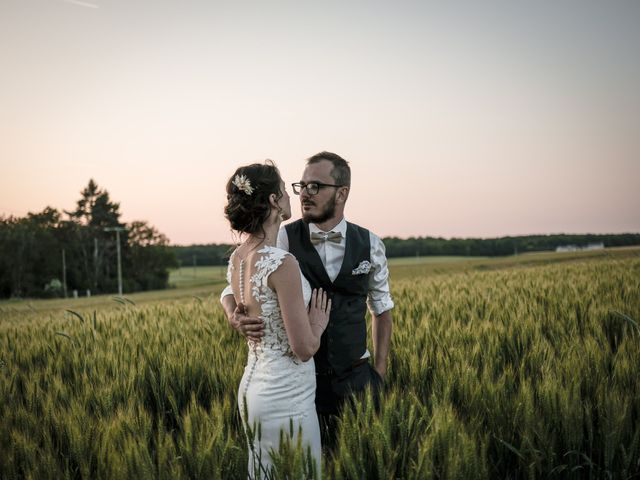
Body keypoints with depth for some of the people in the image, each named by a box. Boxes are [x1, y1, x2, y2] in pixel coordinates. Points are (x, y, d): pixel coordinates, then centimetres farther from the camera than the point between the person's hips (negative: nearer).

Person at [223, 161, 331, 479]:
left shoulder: (237, 258, 4)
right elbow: (304, 348, -18)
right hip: (287, 396, -9)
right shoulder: (282, 263, -21)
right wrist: (318, 324, 0)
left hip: (252, 384, 9)